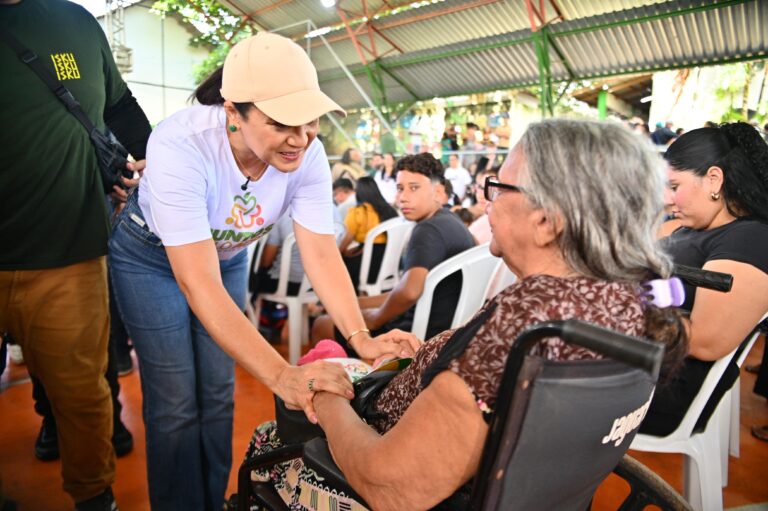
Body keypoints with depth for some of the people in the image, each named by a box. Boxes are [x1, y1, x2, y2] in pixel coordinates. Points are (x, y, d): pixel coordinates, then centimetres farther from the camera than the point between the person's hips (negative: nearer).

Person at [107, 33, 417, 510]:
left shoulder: (308, 154, -25)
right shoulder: (180, 145, -38)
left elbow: (321, 253, -24)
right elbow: (199, 283, -41)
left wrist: (361, 338, -38)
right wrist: (282, 375, -50)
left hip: (227, 255, 4)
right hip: (152, 256, -3)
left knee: (218, 394, 8)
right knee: (177, 403, -3)